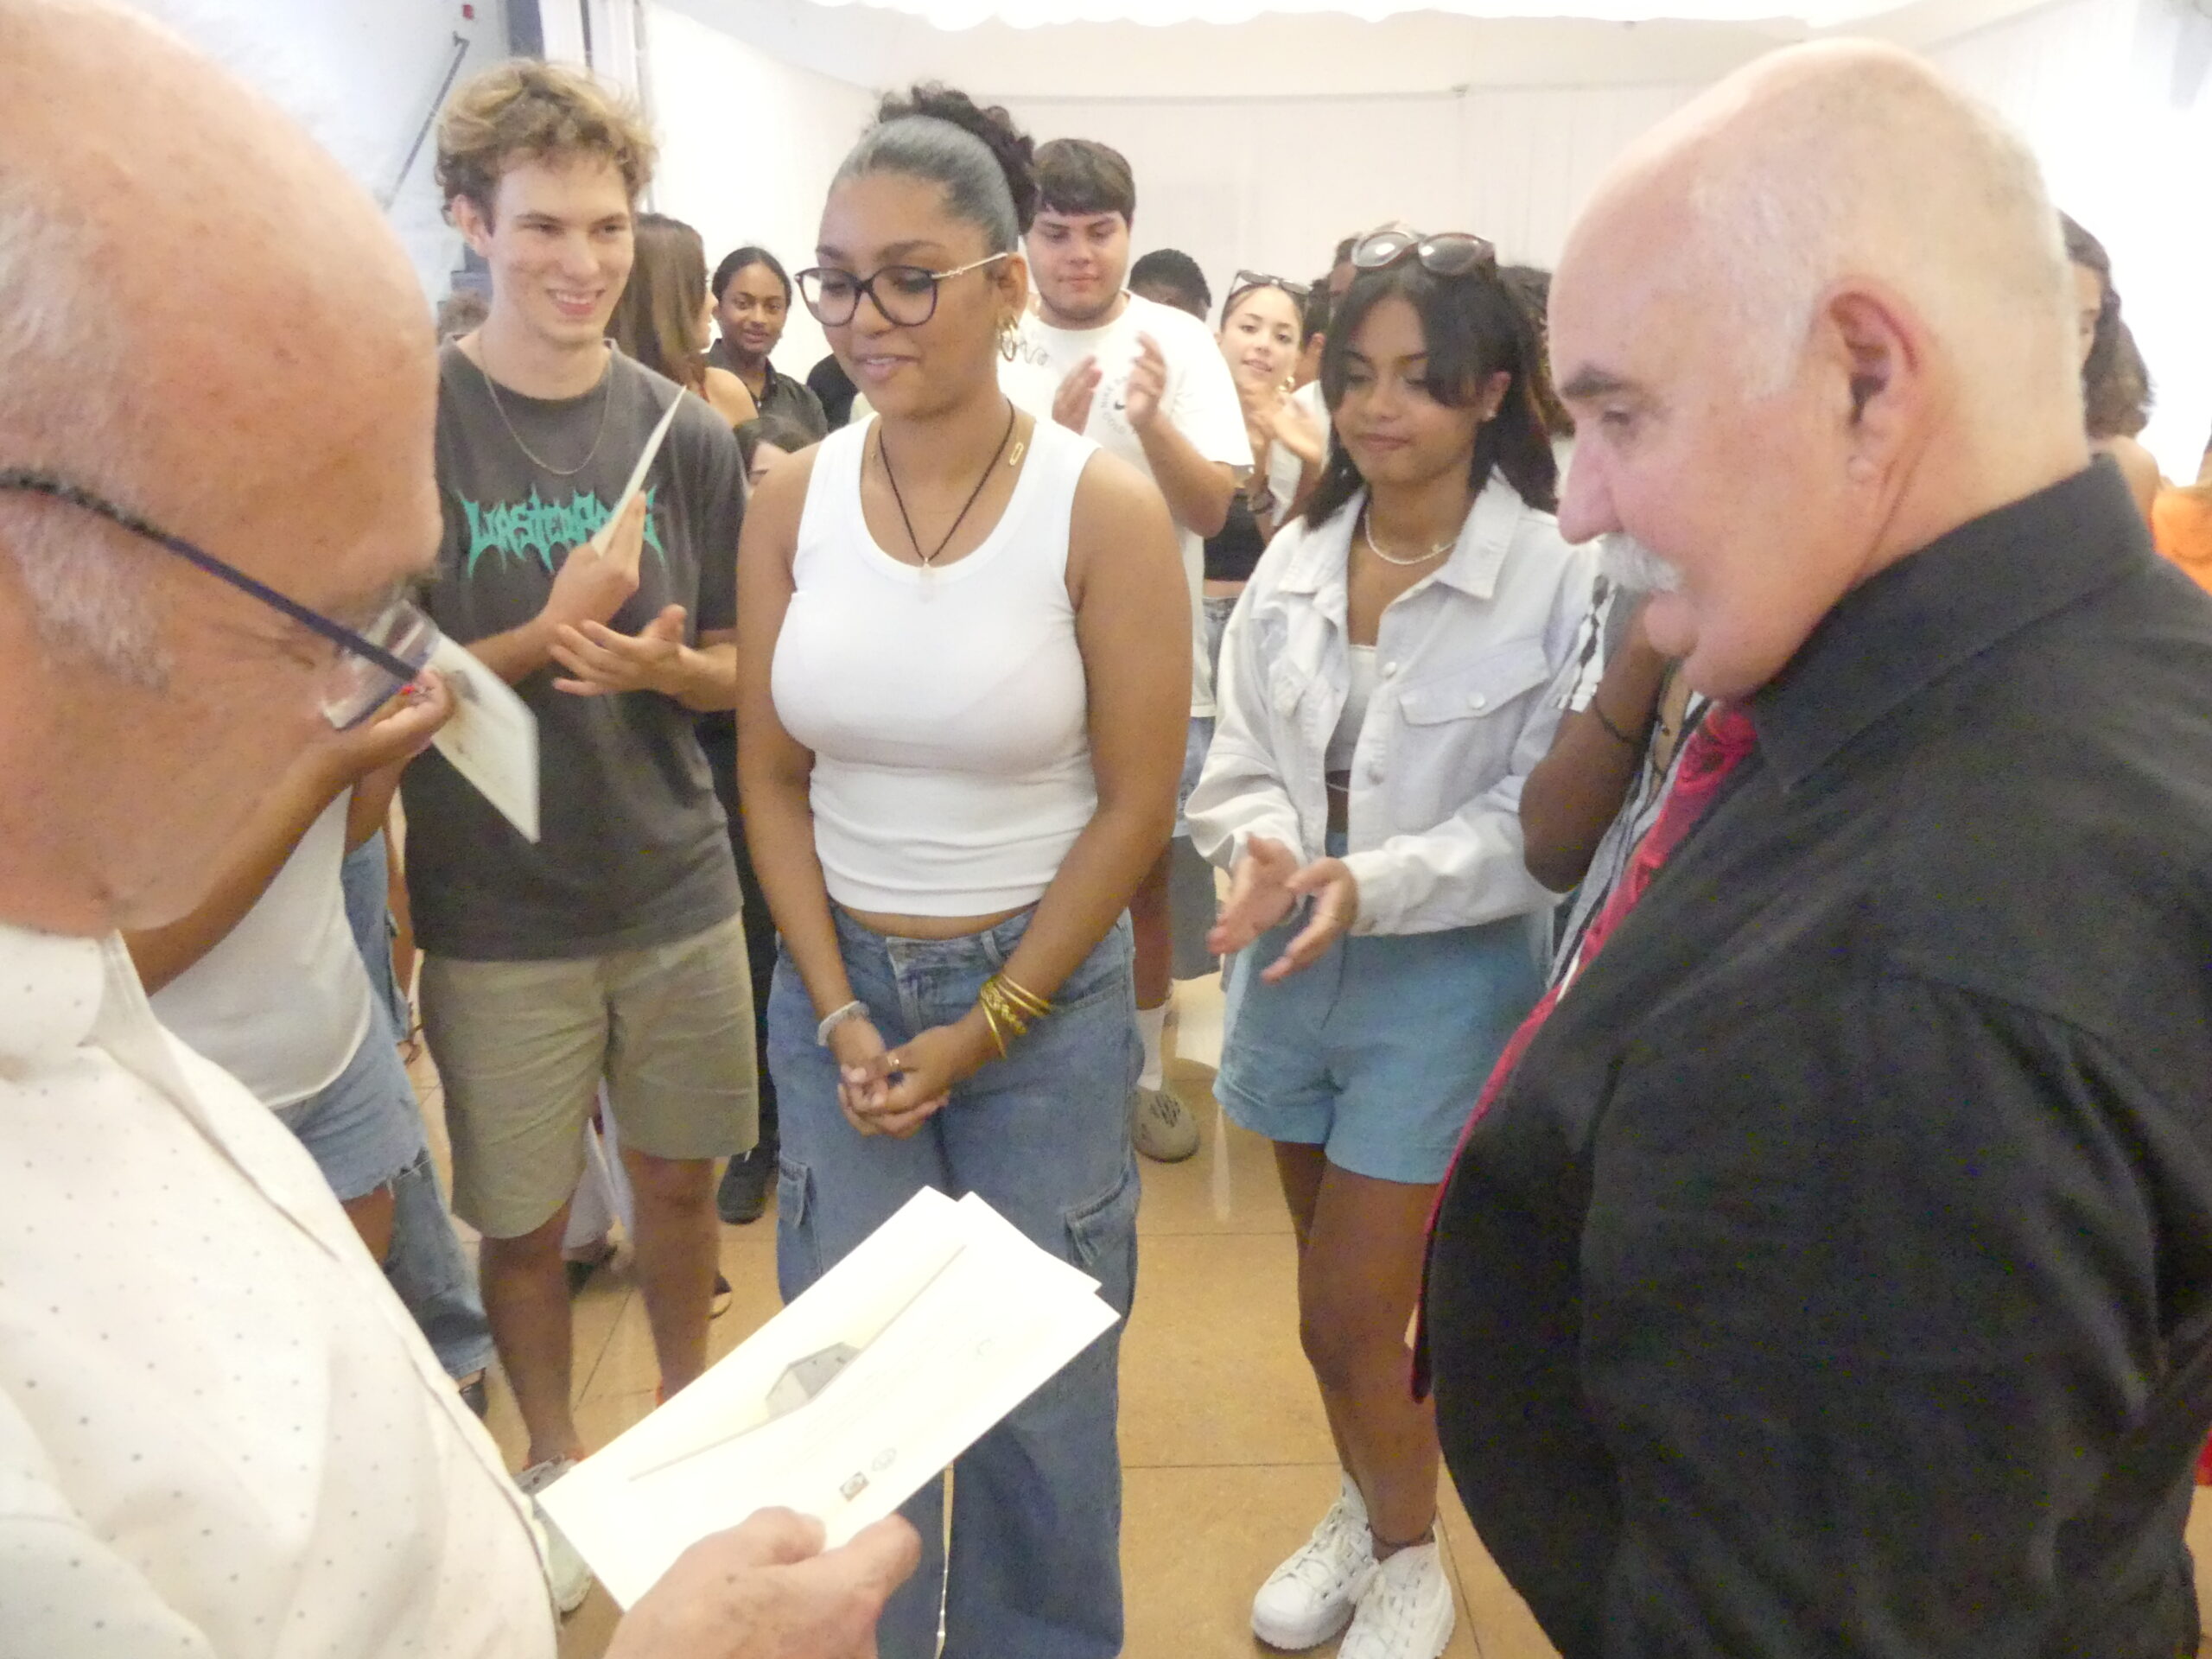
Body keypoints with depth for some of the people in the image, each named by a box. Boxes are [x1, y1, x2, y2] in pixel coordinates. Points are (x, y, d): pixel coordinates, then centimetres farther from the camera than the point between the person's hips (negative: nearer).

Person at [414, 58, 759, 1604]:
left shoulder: (684, 433, 0)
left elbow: (731, 670, 6)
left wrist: (662, 663, -16)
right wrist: (549, 635, -21)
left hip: (678, 891, 3)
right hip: (494, 911, -2)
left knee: (679, 1181, 16)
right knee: (524, 1222, 12)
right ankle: (555, 1454, 38)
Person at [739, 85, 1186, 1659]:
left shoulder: (1103, 508, -12)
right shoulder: (792, 498, -3)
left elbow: (1136, 806, -9)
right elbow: (770, 779, 2)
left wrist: (982, 1030, -10)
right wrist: (839, 1016, -6)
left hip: (1044, 989, -2)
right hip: (838, 983, 3)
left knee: (1039, 1377, 13)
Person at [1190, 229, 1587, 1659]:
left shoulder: (1556, 577, -15)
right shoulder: (1294, 564, 2)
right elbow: (1238, 763, 3)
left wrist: (1369, 885, -25)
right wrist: (1267, 851, -18)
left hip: (1446, 981, -5)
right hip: (1292, 970, 5)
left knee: (1349, 1319, 2)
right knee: (1344, 1299, 21)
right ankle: (1366, 1512, 47)